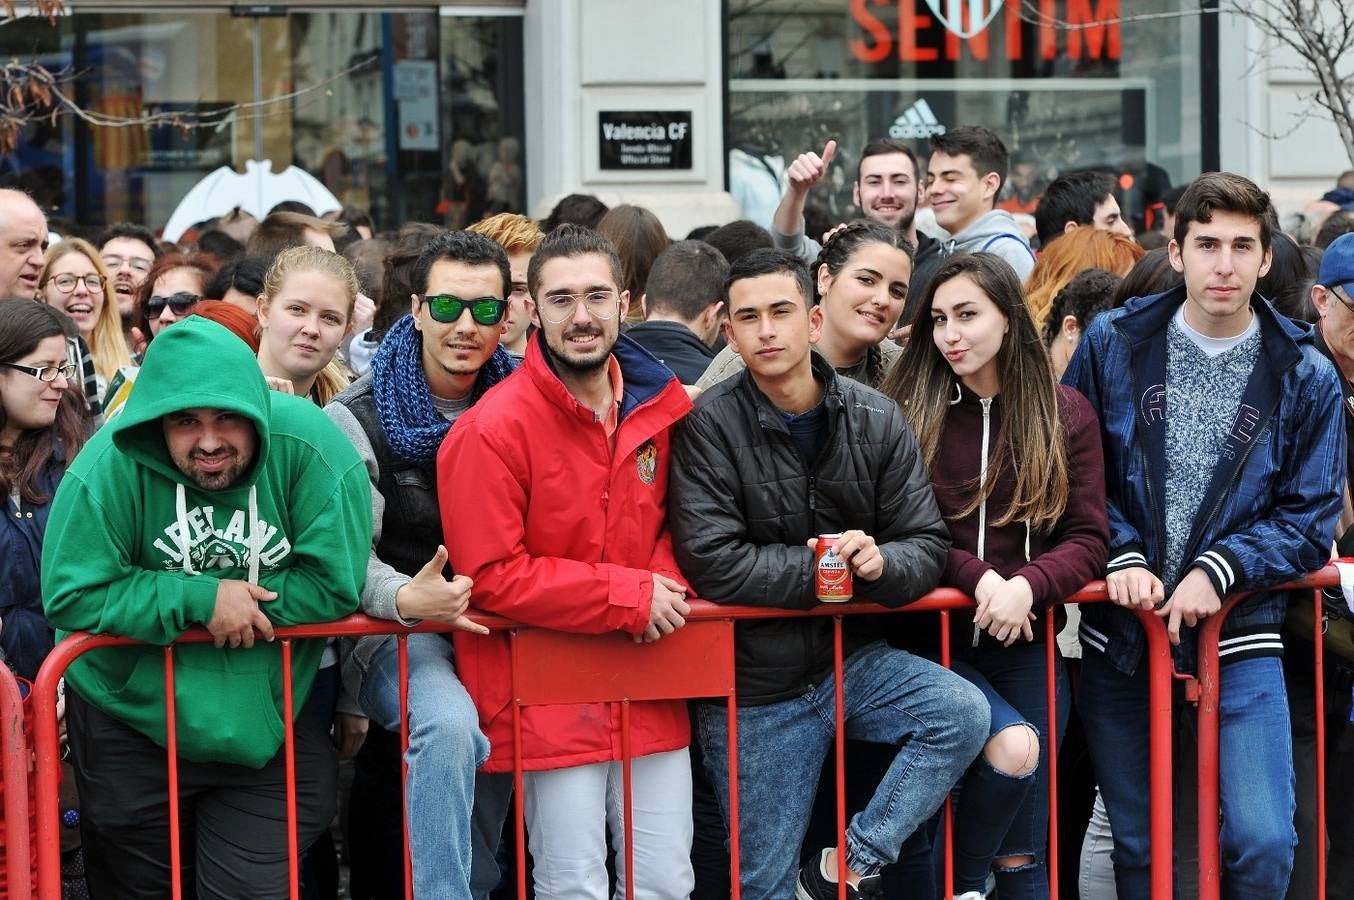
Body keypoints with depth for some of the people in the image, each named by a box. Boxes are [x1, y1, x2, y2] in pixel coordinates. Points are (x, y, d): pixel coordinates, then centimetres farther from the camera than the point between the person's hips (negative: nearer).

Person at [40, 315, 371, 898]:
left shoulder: (307, 448, -18)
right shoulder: (112, 465, -19)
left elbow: (334, 583, -16)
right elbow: (71, 594, -19)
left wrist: (239, 602, -22)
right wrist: (199, 598, -24)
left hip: (269, 727, 0)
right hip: (132, 722, 0)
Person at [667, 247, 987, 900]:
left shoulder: (876, 421, -1)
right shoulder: (709, 425, -12)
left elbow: (928, 546, -1)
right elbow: (713, 563, -20)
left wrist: (880, 563, -24)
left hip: (851, 659, 3)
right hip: (755, 685, -3)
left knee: (963, 713, -23)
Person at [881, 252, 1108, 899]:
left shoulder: (1065, 414, 4)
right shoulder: (906, 409, -2)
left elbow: (1087, 539, -1)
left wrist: (1027, 586, -20)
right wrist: (978, 578, -20)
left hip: (1025, 643, 3)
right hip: (933, 638, -3)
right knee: (1014, 746, -29)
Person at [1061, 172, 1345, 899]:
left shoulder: (1305, 377, 0)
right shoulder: (1113, 343, 2)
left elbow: (1311, 518, -1)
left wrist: (1219, 571, -14)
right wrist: (1121, 557, -10)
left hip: (1240, 637, -1)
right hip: (1121, 633, 1)